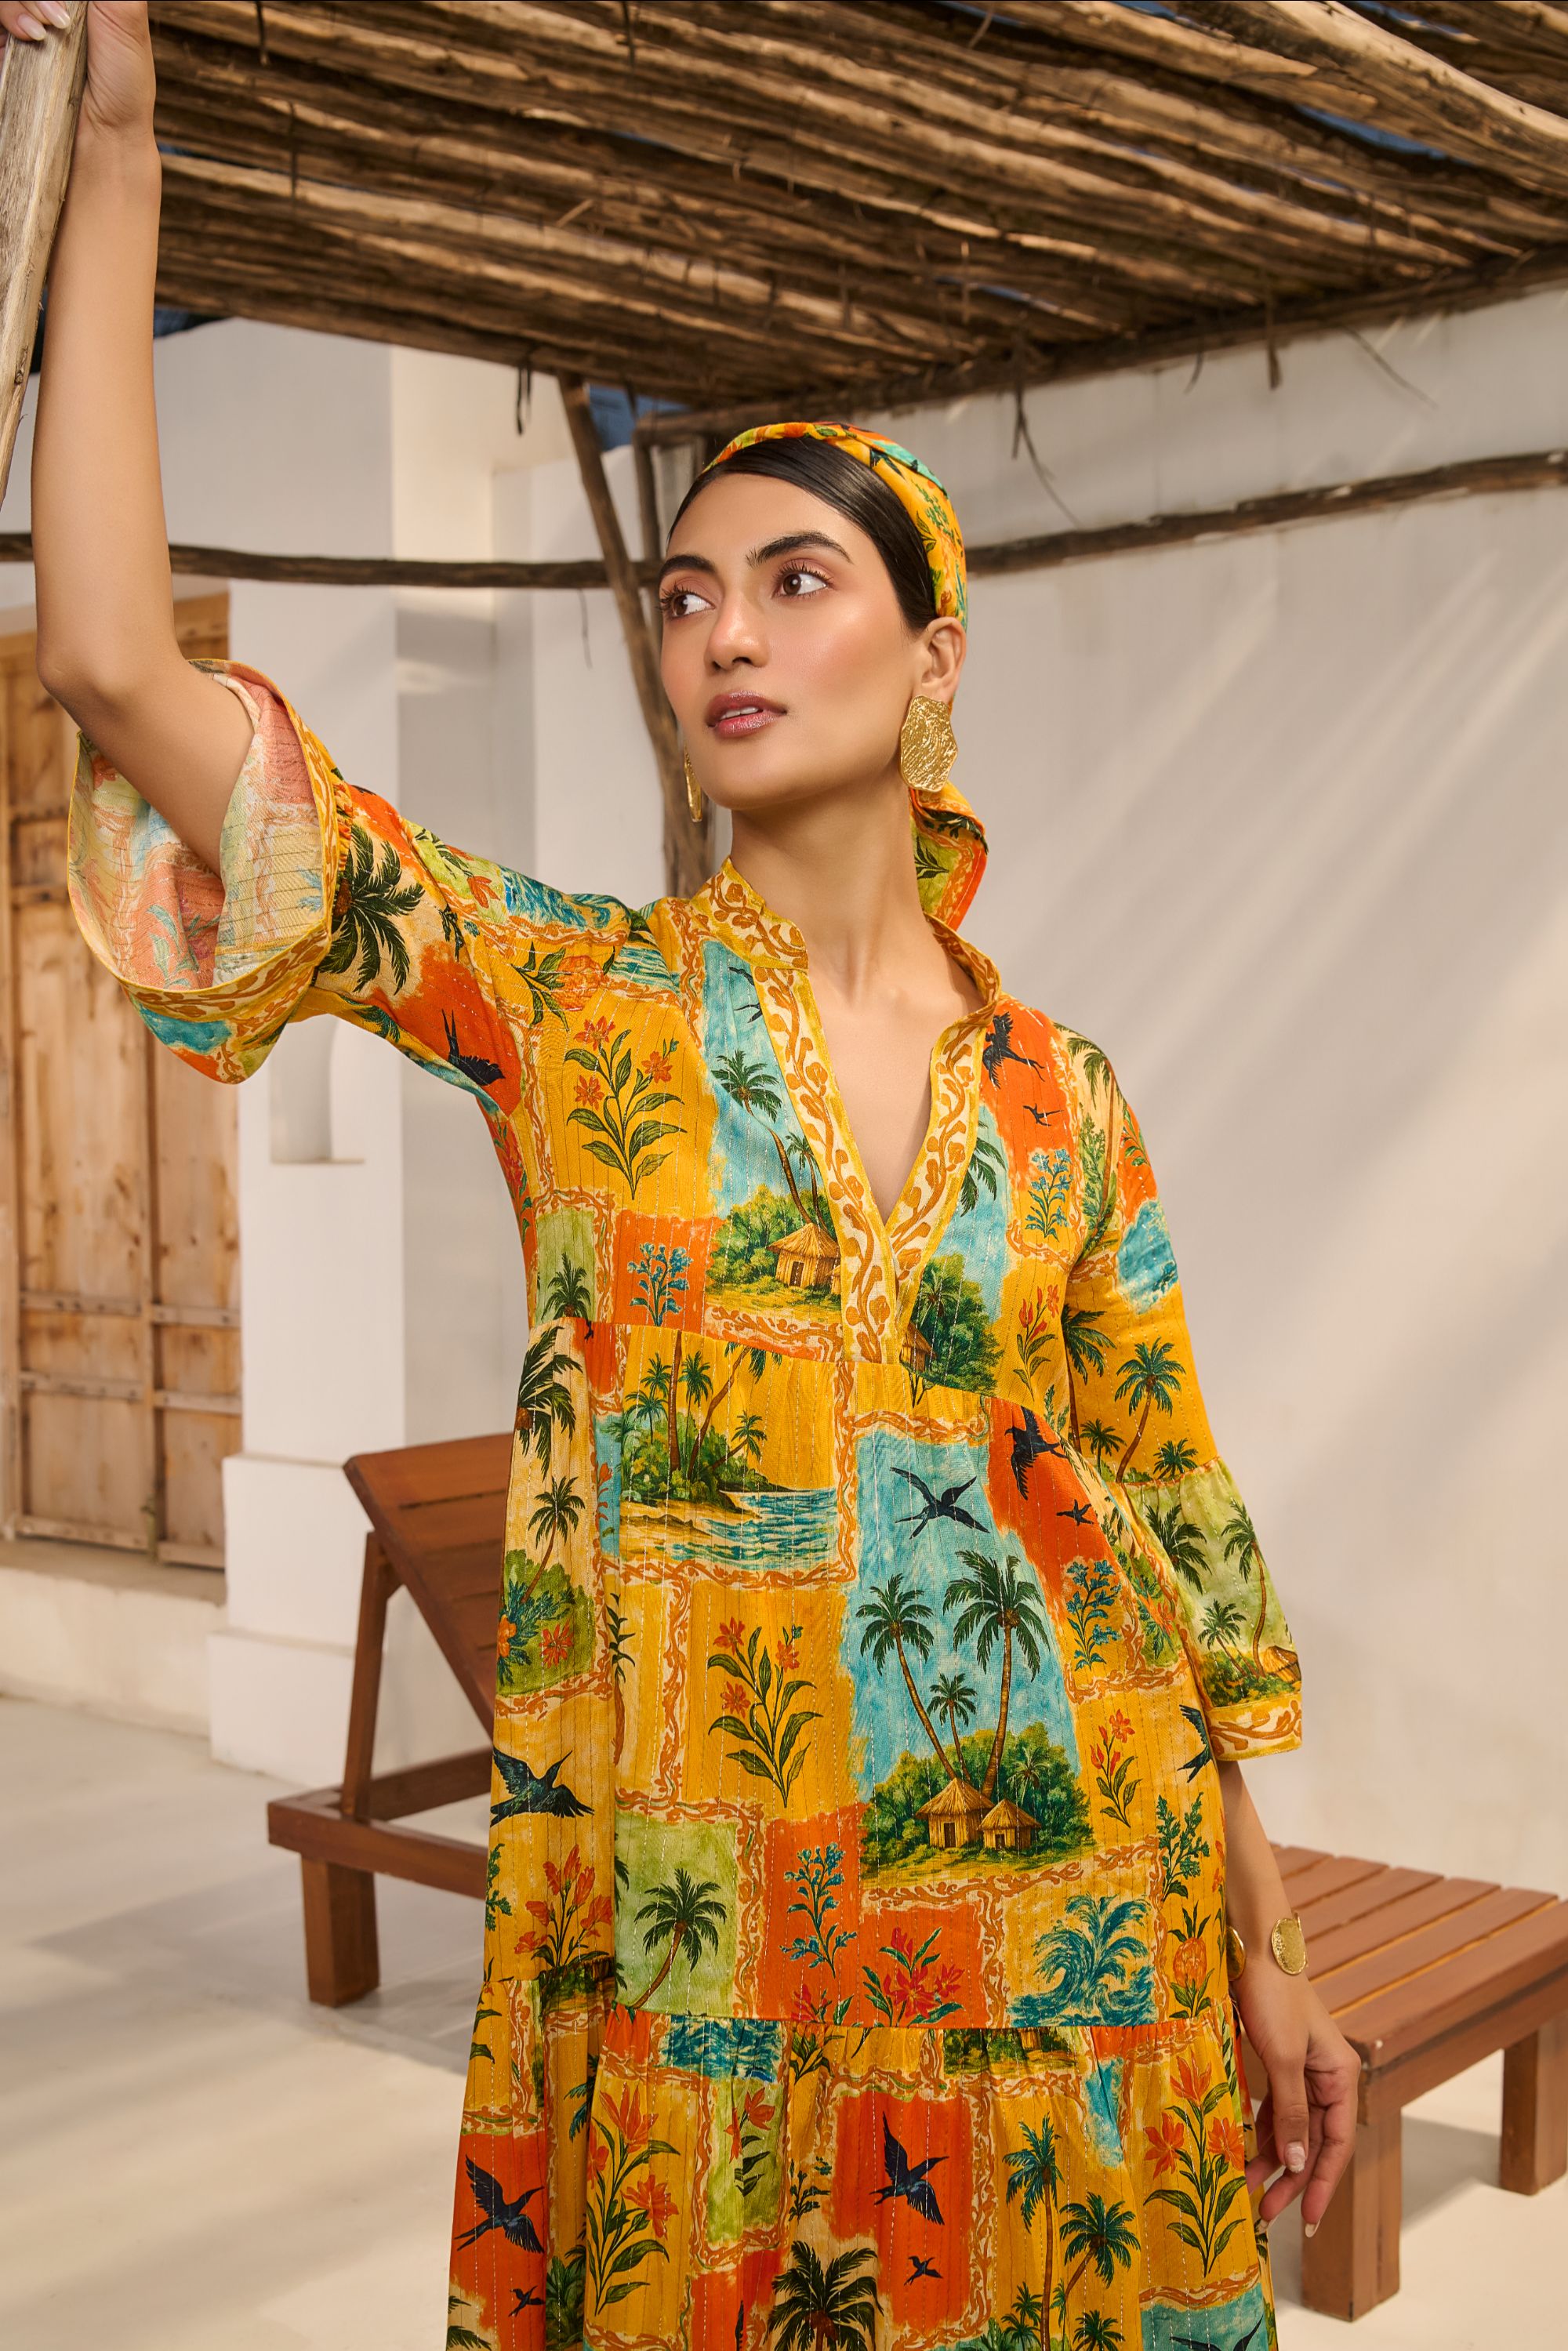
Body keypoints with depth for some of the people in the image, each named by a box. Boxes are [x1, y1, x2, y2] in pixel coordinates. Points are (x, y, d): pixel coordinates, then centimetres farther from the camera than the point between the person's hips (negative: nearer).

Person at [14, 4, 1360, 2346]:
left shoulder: (1059, 1092, 2)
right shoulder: (569, 1001, -4)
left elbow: (1181, 1524, 7)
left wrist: (1268, 1957, 7)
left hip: (1061, 1919, 2)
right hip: (695, 1945, -1)